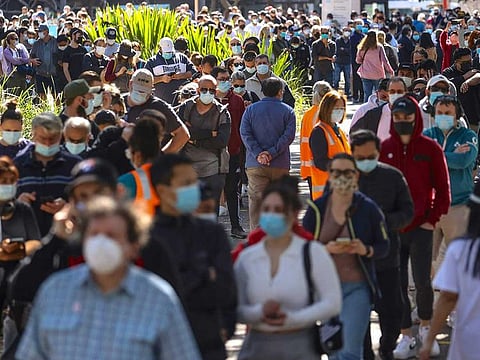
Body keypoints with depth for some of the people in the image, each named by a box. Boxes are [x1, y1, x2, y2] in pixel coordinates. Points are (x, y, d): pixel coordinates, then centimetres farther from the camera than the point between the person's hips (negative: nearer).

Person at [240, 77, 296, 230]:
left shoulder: (251, 109, 7)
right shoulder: (287, 111, 3)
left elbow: (244, 133, -4)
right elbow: (288, 135, -9)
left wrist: (258, 154, -11)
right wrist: (272, 152, -12)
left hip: (255, 165, 0)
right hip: (280, 165, 0)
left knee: (256, 200, -2)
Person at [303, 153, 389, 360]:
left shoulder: (368, 208, -3)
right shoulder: (317, 208, 0)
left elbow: (384, 246, 3)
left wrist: (366, 250, -17)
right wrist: (326, 249, -16)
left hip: (357, 286, -3)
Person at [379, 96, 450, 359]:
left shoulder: (430, 149, 0)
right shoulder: (384, 149, 6)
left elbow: (442, 188, 3)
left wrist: (432, 219, -4)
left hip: (421, 227, -2)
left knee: (422, 282, -8)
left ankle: (425, 327, 17)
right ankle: (406, 337, 12)